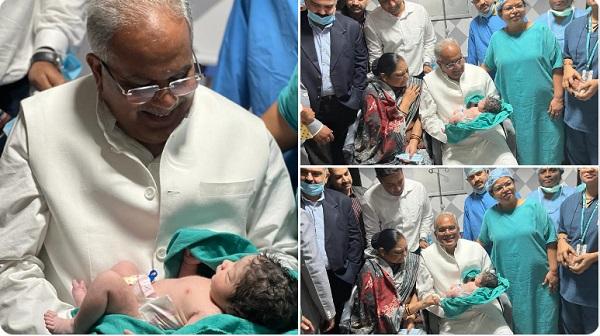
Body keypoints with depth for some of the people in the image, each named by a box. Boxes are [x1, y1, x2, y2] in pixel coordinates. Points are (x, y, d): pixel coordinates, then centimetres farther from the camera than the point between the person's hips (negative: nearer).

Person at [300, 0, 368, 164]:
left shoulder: (351, 27, -1)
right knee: (320, 161, 2)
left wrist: (354, 101, 3)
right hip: (311, 108, -2)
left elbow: (361, 64, 7)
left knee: (342, 157, 14)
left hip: (343, 106, 2)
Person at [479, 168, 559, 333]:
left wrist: (553, 270, -7)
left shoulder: (533, 207, -2)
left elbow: (550, 240, -3)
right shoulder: (490, 215, 5)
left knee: (543, 322, 4)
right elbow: (482, 243, 20)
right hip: (509, 284, 2)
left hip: (539, 281, -2)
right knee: (518, 322, 5)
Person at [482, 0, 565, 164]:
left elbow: (557, 66, -2)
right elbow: (487, 66, 21)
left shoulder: (541, 31, 0)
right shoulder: (497, 38, 8)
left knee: (546, 150, 2)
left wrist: (558, 97, -8)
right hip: (512, 109, 2)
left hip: (543, 107, -2)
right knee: (520, 151, 4)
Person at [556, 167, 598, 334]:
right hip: (569, 285, 6)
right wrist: (562, 242, 0)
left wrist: (593, 257, -23)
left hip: (596, 289, -6)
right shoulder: (569, 202, 7)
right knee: (571, 330, 21)